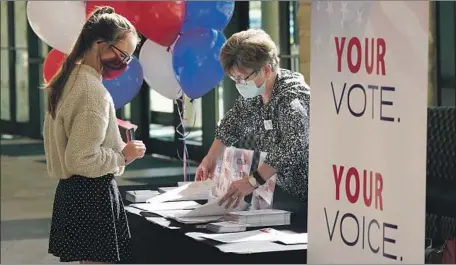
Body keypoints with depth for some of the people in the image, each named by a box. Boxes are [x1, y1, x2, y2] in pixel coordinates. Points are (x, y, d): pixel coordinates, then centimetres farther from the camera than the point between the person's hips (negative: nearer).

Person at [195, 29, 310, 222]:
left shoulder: (292, 95, -24)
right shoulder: (252, 94, 2)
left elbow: (292, 147, -36)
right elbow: (232, 124, 17)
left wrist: (252, 181, -42)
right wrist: (210, 159, 6)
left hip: (307, 193, -8)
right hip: (284, 188, 8)